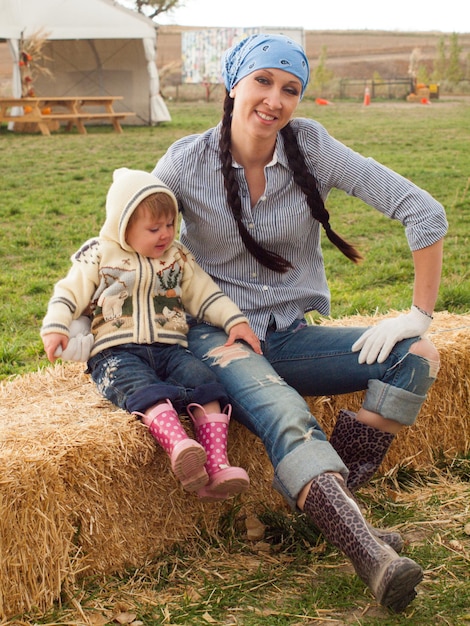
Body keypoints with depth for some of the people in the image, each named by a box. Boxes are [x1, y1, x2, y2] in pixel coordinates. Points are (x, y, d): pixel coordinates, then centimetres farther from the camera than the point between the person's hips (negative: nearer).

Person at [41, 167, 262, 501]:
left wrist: (235, 321, 5)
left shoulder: (178, 257, 18)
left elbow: (205, 293, 18)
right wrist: (55, 327, -8)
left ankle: (218, 467, -38)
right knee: (143, 387, -36)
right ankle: (179, 446, -63)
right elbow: (69, 293, 9)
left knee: (204, 381, -26)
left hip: (169, 347, 3)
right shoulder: (99, 256, 8)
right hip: (116, 351, -3)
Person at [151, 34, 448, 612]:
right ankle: (373, 559, -48)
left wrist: (420, 314, -12)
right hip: (217, 337, -3)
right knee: (288, 420, -35)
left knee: (416, 355, -19)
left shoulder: (311, 146, -7)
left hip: (290, 337, 4)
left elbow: (422, 211, -9)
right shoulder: (186, 163, -8)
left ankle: (333, 502, -21)